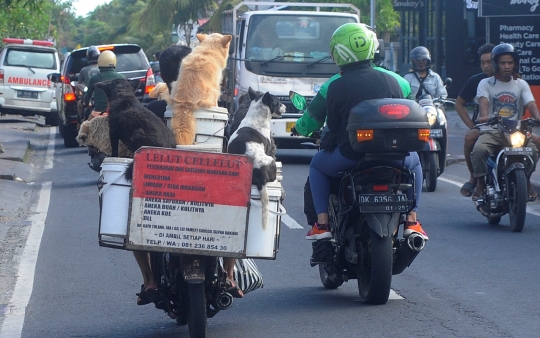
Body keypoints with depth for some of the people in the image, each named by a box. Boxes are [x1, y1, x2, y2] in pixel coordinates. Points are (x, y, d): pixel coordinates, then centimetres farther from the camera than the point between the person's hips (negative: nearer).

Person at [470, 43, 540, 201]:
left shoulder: (521, 85, 12)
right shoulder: (485, 84, 5)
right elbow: (483, 101, -14)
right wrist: (484, 116, -38)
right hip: (491, 132, -1)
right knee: (479, 150, -33)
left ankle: (526, 181, -2)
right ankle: (480, 182, -10)